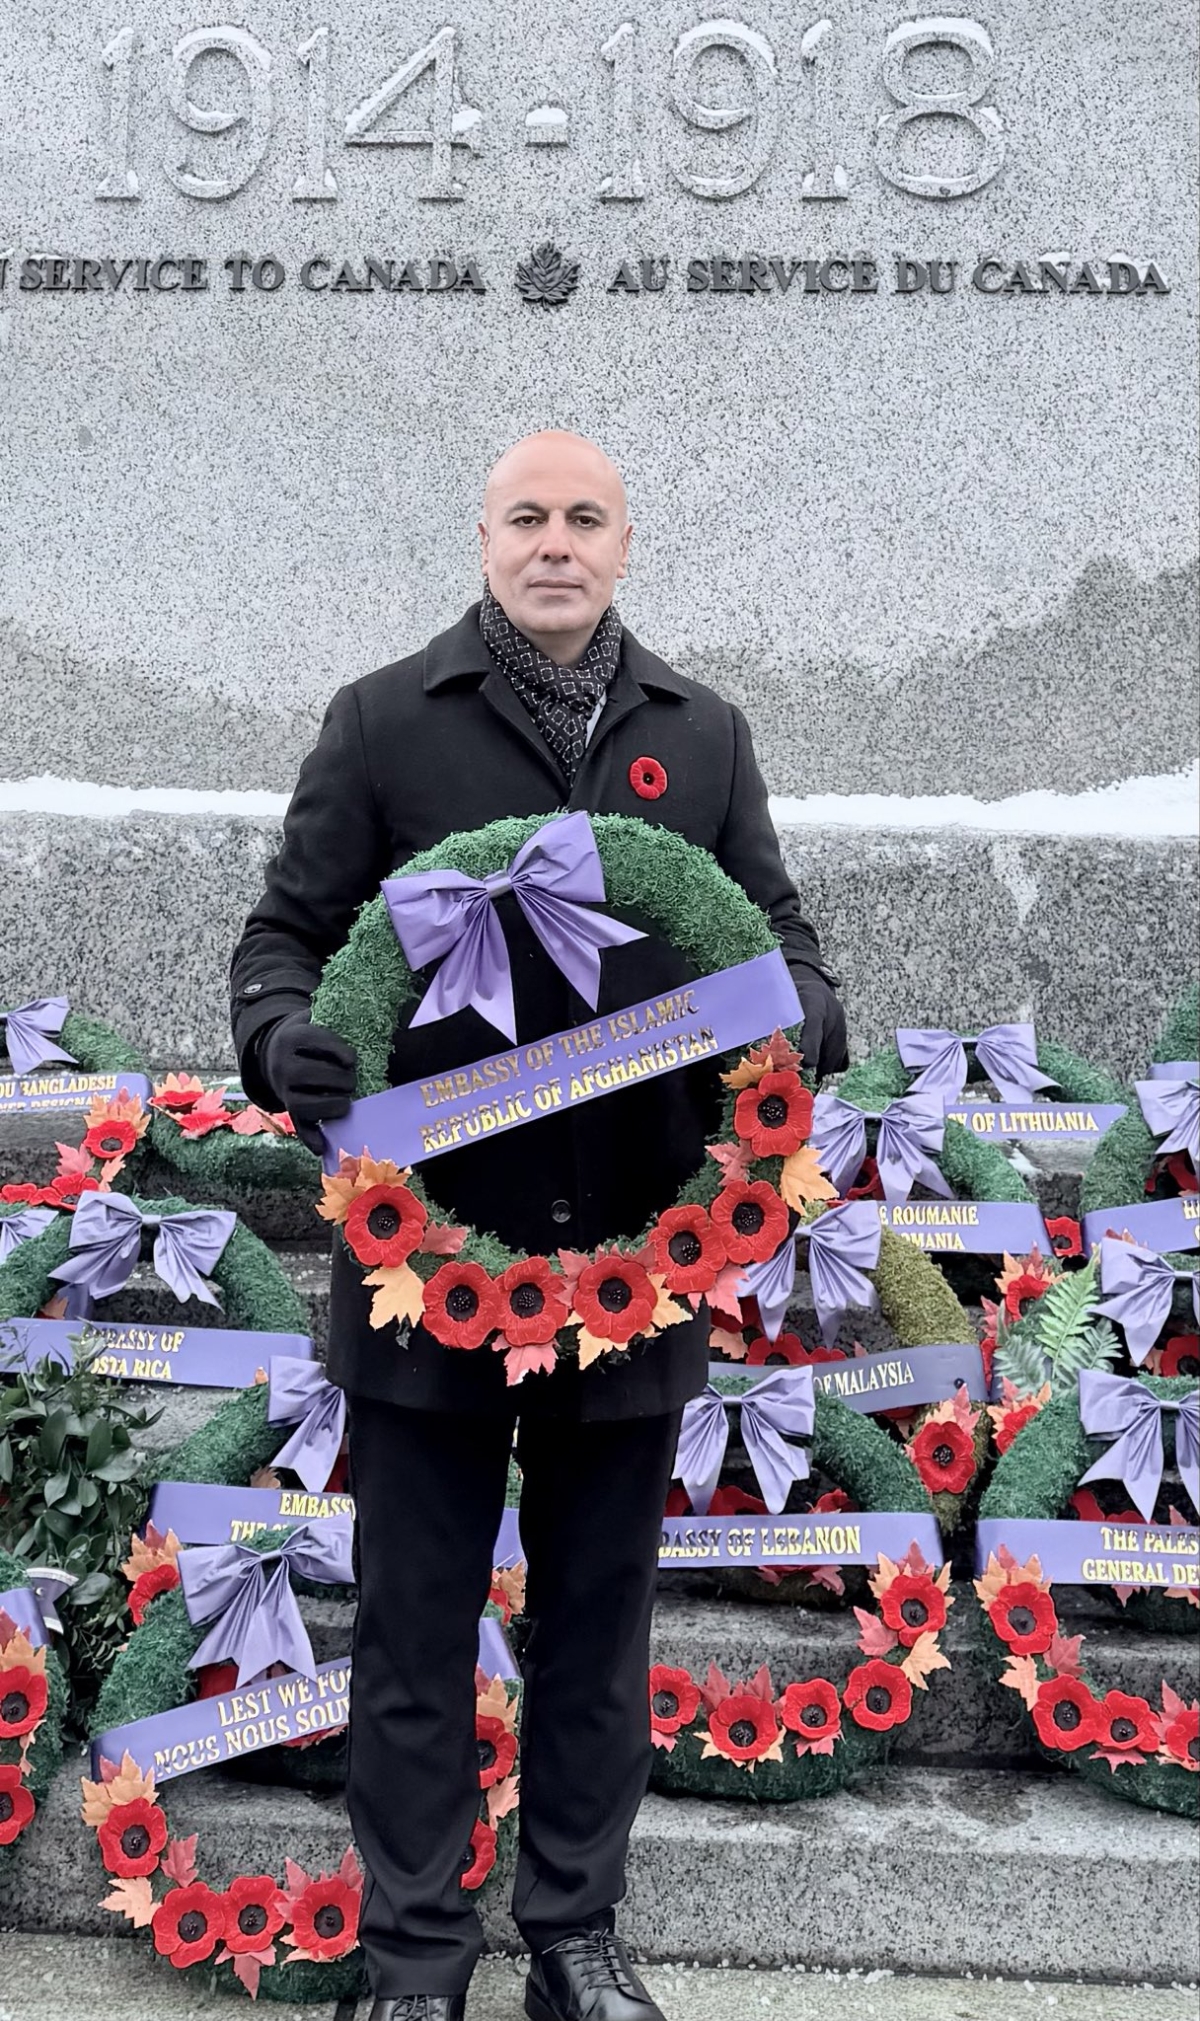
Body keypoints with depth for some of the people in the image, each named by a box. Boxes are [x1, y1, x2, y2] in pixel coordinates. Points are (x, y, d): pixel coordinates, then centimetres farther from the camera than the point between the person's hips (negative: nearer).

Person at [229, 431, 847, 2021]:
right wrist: (281, 1035, -20)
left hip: (637, 1262, 2)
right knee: (416, 1625, 9)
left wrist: (806, 1015, -11)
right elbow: (286, 931, 2)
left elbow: (777, 930, 12)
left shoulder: (703, 737, 9)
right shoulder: (383, 722, 2)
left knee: (600, 1624, 15)